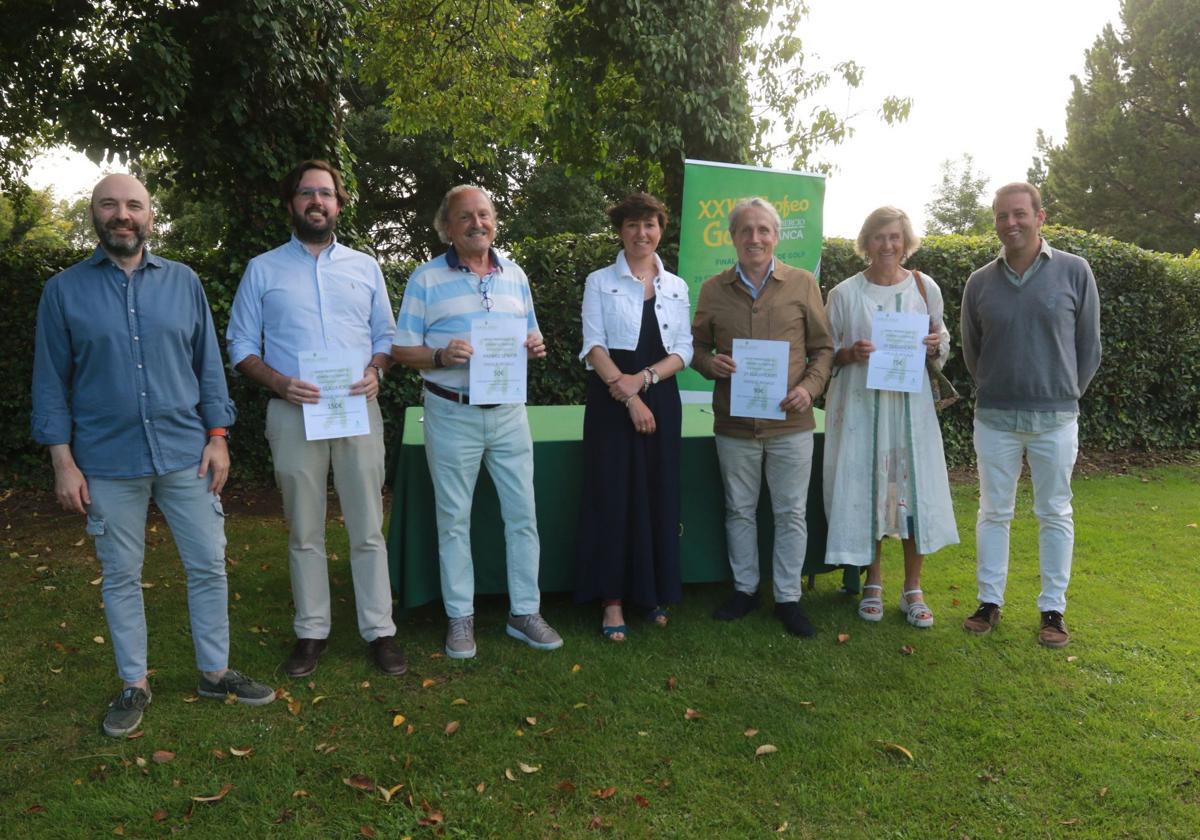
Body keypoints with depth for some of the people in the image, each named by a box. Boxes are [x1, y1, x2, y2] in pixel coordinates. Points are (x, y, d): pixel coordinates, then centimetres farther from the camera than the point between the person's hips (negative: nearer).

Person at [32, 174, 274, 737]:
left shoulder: (182, 282, 5)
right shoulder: (65, 290, 1)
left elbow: (208, 364, 7)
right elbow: (51, 379, 1)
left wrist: (217, 437, 0)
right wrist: (63, 461, -4)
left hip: (186, 454, 1)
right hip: (108, 462, -1)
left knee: (208, 566, 6)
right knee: (121, 577, 10)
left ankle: (215, 673, 23)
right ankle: (134, 685, 26)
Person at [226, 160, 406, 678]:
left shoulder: (365, 267, 12)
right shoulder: (262, 270, 7)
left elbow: (385, 335, 14)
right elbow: (240, 345, 6)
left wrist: (375, 371, -8)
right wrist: (279, 382, -12)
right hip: (294, 414, 0)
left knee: (367, 530, 3)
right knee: (304, 533, 8)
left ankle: (379, 630, 13)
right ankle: (311, 632, 20)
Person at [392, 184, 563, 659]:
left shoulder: (514, 275, 10)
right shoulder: (426, 280, -2)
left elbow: (530, 337, 18)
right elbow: (402, 350, -2)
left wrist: (536, 348, -5)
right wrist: (441, 356, -20)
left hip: (509, 411, 3)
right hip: (452, 414, -3)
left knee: (522, 514, 6)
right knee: (454, 519, 7)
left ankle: (524, 612, 20)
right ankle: (460, 617, 21)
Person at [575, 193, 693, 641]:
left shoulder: (676, 286, 11)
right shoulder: (599, 282, 2)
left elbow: (684, 350, 5)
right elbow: (594, 346, -7)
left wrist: (644, 379, -12)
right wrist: (628, 397, -16)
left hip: (661, 400, 3)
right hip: (611, 401, -3)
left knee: (659, 497, 7)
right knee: (614, 496, -2)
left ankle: (655, 591, 21)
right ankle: (613, 599, 7)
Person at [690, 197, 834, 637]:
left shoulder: (802, 284, 0)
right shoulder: (713, 290, 4)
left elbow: (823, 347, 5)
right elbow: (697, 345, 12)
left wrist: (810, 386, -12)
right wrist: (709, 363, -11)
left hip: (790, 423, -1)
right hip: (734, 423, 1)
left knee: (791, 513, 7)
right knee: (739, 510, 13)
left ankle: (788, 597, 21)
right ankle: (744, 588, 30)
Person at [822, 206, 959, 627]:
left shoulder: (925, 287, 5)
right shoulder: (845, 293, -1)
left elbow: (942, 343, 14)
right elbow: (826, 353, 4)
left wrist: (935, 346, -9)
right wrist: (850, 354, -17)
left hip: (911, 402, 1)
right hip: (861, 403, -1)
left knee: (916, 488, 1)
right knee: (865, 489, 3)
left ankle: (912, 589, 16)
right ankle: (873, 584, 21)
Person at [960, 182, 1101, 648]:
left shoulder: (1074, 272, -4)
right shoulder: (980, 282, 1)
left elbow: (1088, 346, 4)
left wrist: (1065, 395, 10)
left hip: (1056, 418, -1)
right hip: (994, 417, 1)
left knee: (1055, 514, 8)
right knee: (994, 512, 8)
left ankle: (1053, 609, 19)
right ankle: (990, 602, 20)